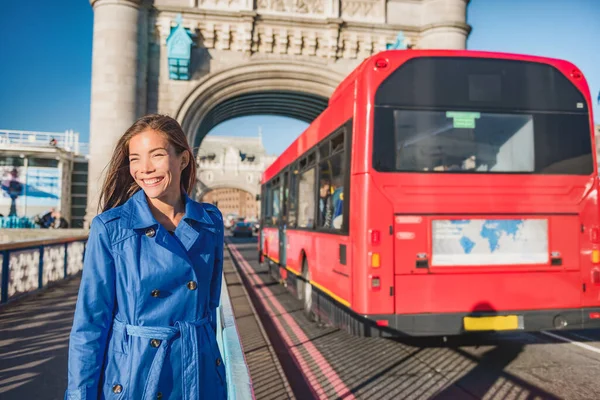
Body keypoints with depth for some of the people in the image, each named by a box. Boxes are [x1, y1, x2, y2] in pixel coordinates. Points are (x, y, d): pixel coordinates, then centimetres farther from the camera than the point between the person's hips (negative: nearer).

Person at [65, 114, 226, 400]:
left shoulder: (210, 222, -3)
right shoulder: (109, 228, -12)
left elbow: (210, 302, 7)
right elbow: (90, 323, -8)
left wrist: (206, 356, 10)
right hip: (131, 376, -2)